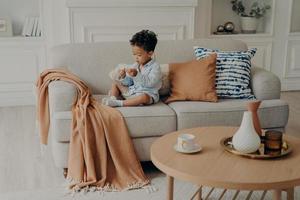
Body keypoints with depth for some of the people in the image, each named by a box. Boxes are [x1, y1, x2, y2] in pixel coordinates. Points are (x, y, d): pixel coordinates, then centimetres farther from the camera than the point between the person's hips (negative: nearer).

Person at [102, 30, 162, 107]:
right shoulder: (135, 65, 10)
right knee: (115, 83, 10)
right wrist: (123, 77, -11)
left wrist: (137, 75, -36)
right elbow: (128, 82, 11)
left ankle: (118, 103, -38)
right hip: (131, 91, 7)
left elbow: (151, 82, -26)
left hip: (147, 94, -7)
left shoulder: (155, 67, -11)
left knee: (144, 97, -42)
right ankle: (112, 98, -16)